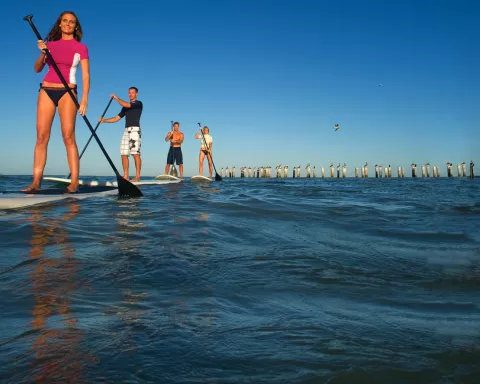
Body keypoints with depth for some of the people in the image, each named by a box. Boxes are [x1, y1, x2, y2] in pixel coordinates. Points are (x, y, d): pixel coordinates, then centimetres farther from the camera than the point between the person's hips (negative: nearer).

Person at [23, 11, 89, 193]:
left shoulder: (80, 47, 6)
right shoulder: (50, 44, 16)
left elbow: (85, 75, -2)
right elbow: (37, 69, 12)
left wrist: (84, 98, -15)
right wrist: (42, 53, -7)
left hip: (67, 92, -3)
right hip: (46, 90, 4)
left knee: (68, 136, -13)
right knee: (41, 136, -3)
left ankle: (74, 183, -15)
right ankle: (36, 181, -4)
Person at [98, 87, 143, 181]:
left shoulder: (138, 104, 3)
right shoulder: (125, 107, 23)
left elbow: (125, 104, -12)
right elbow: (117, 118, 21)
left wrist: (116, 97, 1)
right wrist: (104, 120, 9)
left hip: (135, 129, -7)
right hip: (126, 130, 7)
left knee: (135, 153, -14)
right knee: (124, 154, 0)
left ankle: (137, 176, -17)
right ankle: (125, 176, 1)